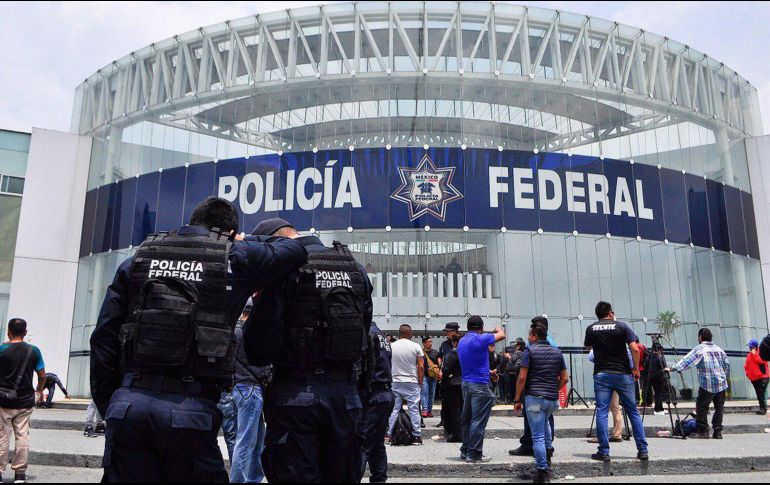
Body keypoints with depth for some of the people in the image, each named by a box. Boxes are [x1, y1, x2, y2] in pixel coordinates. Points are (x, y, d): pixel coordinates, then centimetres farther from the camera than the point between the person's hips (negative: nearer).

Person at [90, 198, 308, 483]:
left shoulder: (138, 259, 14)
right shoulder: (235, 257, 5)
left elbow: (104, 338, 12)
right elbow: (296, 250, 18)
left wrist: (107, 405, 18)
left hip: (128, 404, 3)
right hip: (191, 411, -3)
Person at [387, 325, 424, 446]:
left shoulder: (391, 346, 2)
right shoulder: (416, 347, -3)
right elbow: (421, 367, -4)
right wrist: (420, 382, 5)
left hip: (395, 382, 2)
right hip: (412, 383, -2)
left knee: (394, 410, 6)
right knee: (414, 410, 4)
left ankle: (388, 435, 7)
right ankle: (417, 436, 6)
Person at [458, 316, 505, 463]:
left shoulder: (462, 341, 12)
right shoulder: (480, 339, -14)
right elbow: (501, 335, -1)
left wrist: (489, 372, 30)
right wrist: (498, 329, 22)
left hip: (466, 383, 9)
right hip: (479, 385, -9)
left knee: (467, 419, 15)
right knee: (478, 421, -4)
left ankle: (465, 450, 22)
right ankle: (474, 454, -1)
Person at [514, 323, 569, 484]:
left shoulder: (529, 351, -6)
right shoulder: (557, 352, 10)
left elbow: (522, 377, -11)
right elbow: (564, 378, 10)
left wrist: (517, 399, -4)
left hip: (534, 398, -6)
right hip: (553, 399, 6)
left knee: (538, 437, -2)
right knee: (545, 421, 35)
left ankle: (543, 472, -2)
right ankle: (547, 452, 31)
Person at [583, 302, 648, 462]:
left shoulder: (591, 329, 6)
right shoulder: (622, 327, 0)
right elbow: (635, 349, -10)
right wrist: (636, 369, -1)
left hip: (601, 375, 1)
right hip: (623, 374, 0)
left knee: (601, 412, 0)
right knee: (633, 412, 8)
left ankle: (604, 452, -2)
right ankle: (643, 450, 11)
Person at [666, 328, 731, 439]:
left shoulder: (700, 349, -6)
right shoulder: (718, 349, 12)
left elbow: (687, 361, -13)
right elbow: (727, 364, 18)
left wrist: (673, 368, -13)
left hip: (707, 385, -6)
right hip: (721, 384, 6)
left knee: (701, 407, 0)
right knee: (719, 408, 9)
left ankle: (703, 431, -1)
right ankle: (717, 431, 8)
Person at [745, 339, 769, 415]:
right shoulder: (749, 355, 15)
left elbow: (762, 361, -22)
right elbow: (746, 365, 20)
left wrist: (754, 354, -16)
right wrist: (747, 372, 5)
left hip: (762, 377, -7)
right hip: (754, 378, 7)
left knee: (762, 394, -14)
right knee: (759, 394, 9)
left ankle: (763, 409, -14)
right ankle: (763, 408, 14)